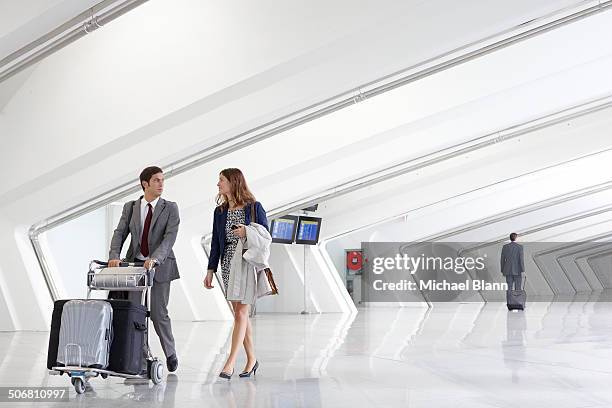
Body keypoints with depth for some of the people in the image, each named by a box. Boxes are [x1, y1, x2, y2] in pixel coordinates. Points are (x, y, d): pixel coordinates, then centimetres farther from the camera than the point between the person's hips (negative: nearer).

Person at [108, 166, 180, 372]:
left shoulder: (170, 208, -3)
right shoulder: (130, 207, 6)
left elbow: (170, 237, -15)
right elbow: (120, 233, 0)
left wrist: (154, 258, -30)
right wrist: (114, 256, -19)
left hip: (160, 266, -3)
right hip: (135, 263, 3)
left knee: (158, 313, -3)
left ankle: (170, 353, 19)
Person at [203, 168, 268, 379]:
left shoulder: (254, 207, -2)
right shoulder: (219, 211, 12)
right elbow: (216, 242, 14)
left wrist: (248, 233, -16)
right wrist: (210, 270, 9)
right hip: (228, 265, 5)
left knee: (241, 313, -9)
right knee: (240, 313, 8)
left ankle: (230, 363, -12)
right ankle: (251, 359, 18)